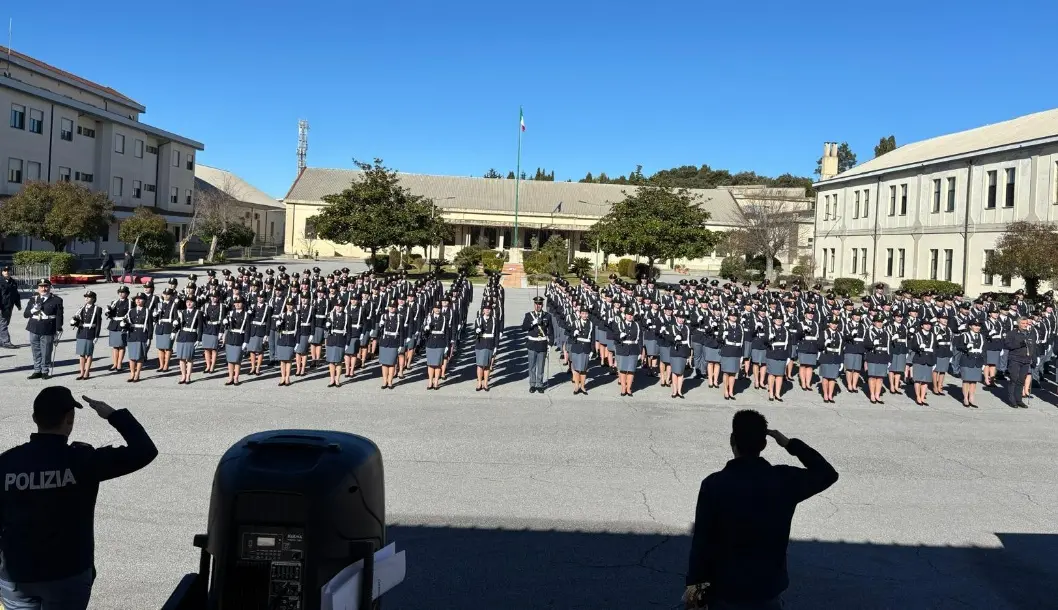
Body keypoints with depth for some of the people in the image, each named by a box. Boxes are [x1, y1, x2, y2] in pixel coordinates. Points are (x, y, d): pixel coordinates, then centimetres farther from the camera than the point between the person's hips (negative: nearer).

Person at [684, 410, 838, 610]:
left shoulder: (714, 484, -17)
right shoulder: (784, 480, -12)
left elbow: (702, 541, -12)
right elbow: (828, 474, 6)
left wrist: (694, 583, 0)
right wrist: (791, 444, 4)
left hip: (726, 590, -1)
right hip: (768, 589, 2)